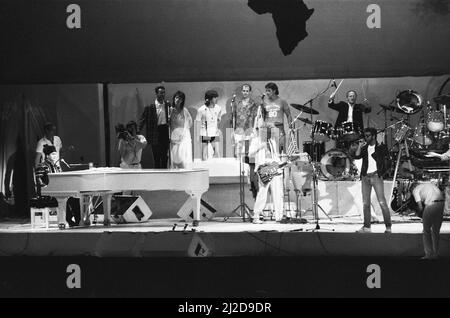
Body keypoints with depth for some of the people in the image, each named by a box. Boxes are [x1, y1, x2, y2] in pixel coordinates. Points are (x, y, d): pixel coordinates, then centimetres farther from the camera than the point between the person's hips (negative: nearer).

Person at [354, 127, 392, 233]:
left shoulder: (381, 147, 2)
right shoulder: (365, 148, 15)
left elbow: (386, 162, 0)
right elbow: (357, 156, 3)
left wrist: (381, 173, -8)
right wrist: (359, 146, -7)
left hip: (376, 176, -5)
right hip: (365, 177, 5)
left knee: (382, 202, -11)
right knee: (365, 203, 5)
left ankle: (388, 227, -10)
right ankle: (366, 226, 11)